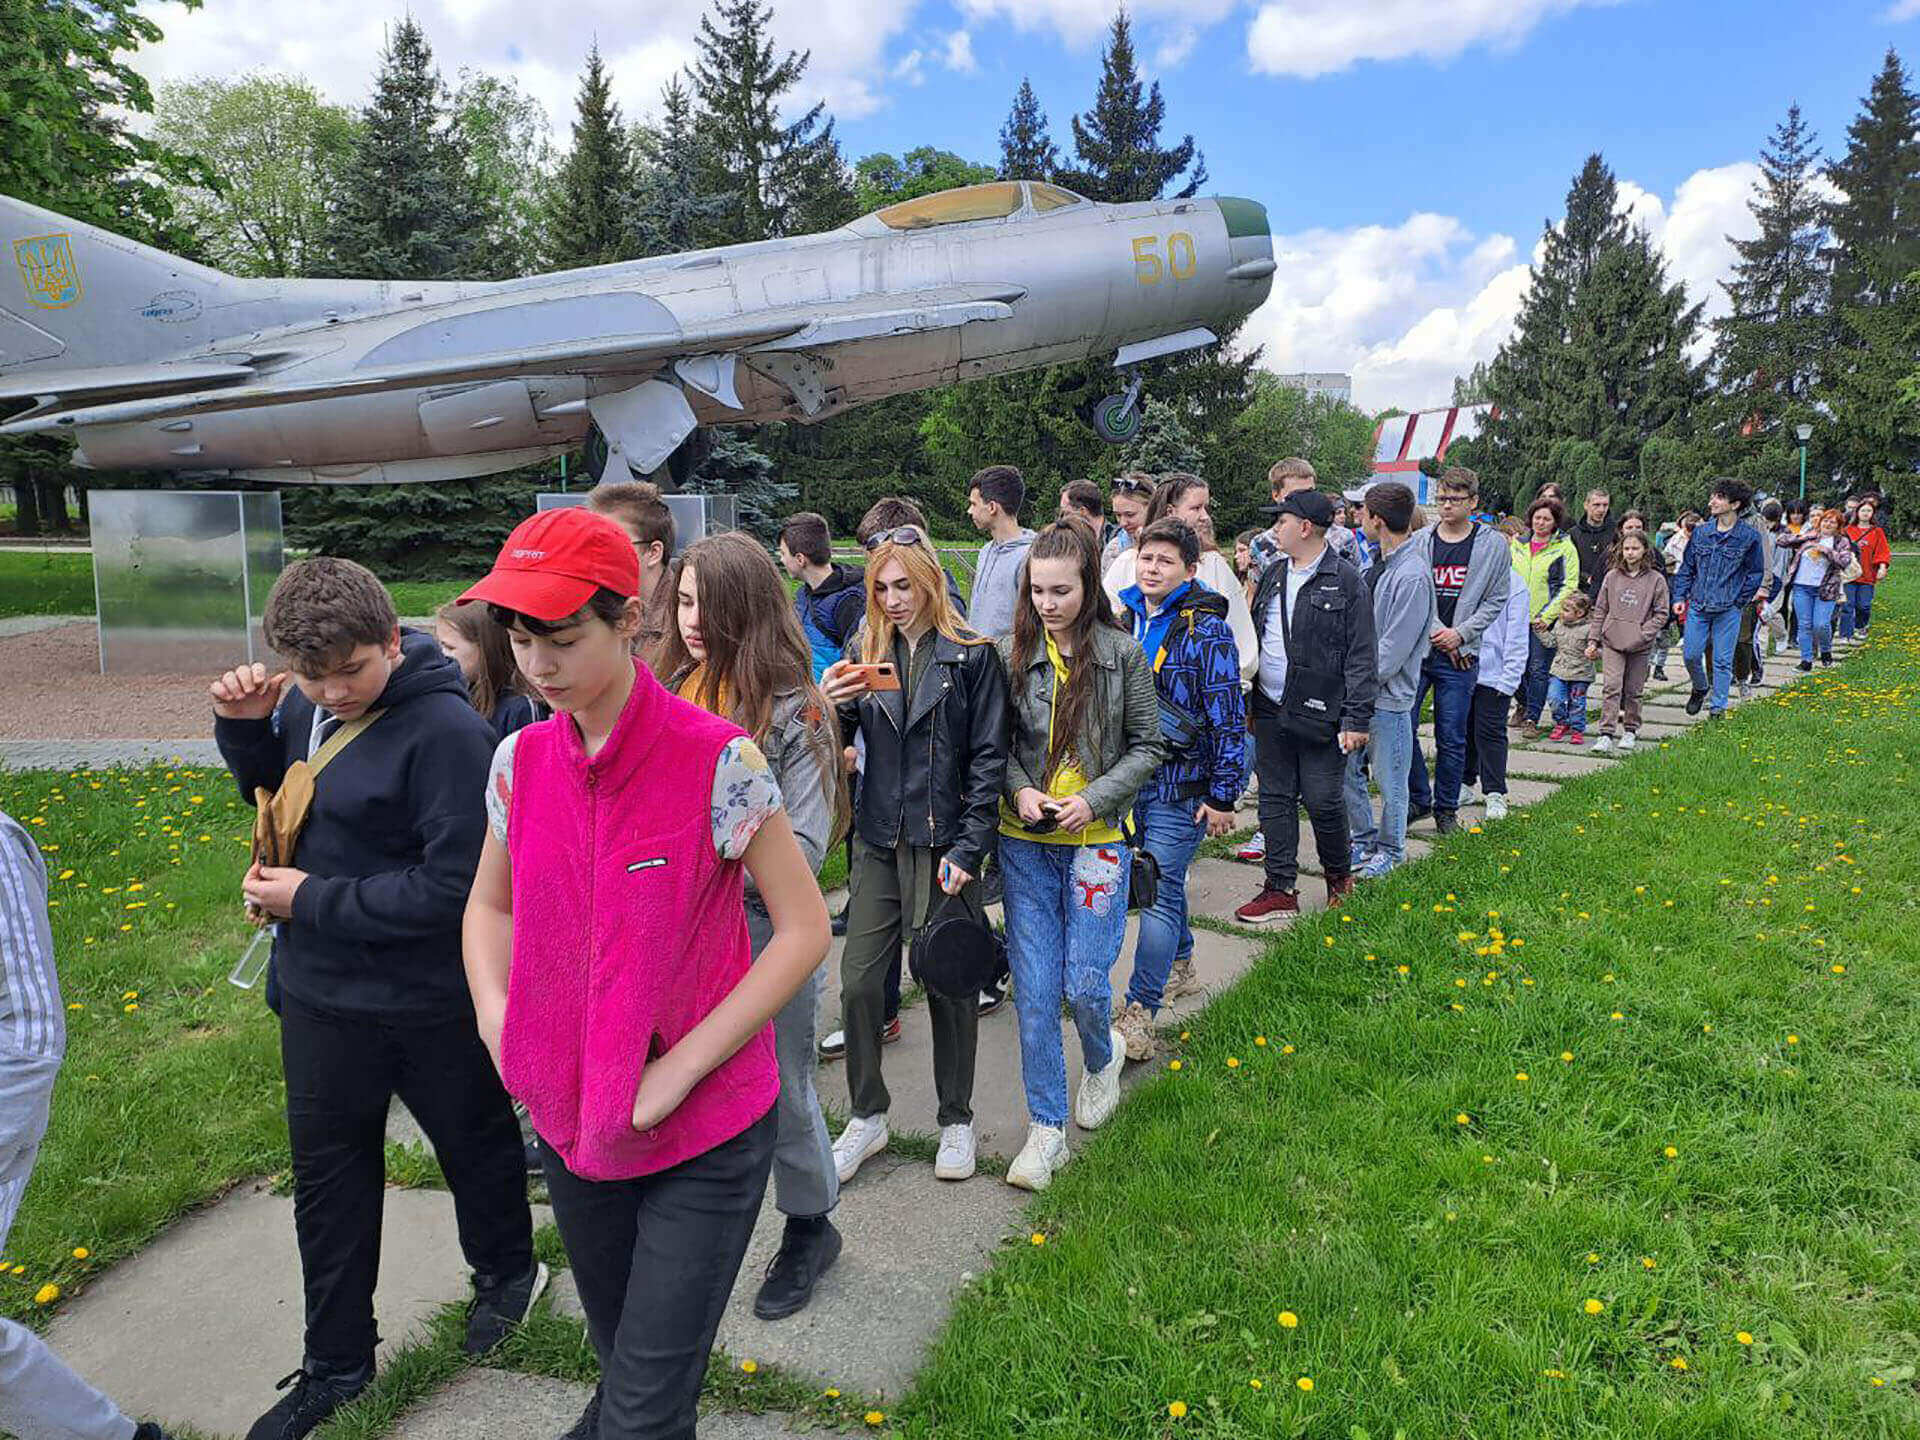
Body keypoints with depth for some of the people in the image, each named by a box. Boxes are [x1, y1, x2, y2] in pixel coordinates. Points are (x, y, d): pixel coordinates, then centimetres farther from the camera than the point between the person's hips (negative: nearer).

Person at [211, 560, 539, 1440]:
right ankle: (336, 1364, 38)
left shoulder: (447, 731, -26)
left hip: (426, 1002, -7)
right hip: (318, 990, 7)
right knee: (328, 1174, 18)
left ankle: (506, 1274, 48)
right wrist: (243, 726, -6)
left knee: (474, 1144, 18)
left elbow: (453, 887, -27)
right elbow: (276, 792, 16)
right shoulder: (306, 704, -3)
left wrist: (312, 901, -20)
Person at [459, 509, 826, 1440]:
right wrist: (499, 1022, -4)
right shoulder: (522, 760, -2)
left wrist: (681, 1067, -17)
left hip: (706, 1134, -5)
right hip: (570, 1120, 5)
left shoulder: (718, 761, -18)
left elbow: (804, 928, -14)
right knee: (619, 1353, 25)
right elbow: (489, 906, 13)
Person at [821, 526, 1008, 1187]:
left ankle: (956, 1120, 26)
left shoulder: (972, 655, -4)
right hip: (879, 842, 3)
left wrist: (969, 847, -12)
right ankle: (866, 1116, 23)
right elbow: (838, 742, 6)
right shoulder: (866, 649, 7)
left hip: (944, 845, -3)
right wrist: (831, 704, -17)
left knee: (949, 985, 8)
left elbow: (989, 756, -6)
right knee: (858, 983, 3)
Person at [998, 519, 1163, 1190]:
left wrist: (1093, 799, -11)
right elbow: (997, 744, 8)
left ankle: (1102, 1057, 36)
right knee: (1034, 990, 2)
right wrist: (1020, 791, -10)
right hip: (1026, 841, 2)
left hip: (1096, 838, -2)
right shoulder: (1013, 654, 0)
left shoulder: (1123, 653, -5)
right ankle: (1047, 1129, 15)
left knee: (1085, 983, -1)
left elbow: (1147, 746, 1)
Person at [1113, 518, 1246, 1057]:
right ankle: (1180, 964, 41)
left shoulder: (1206, 631, -12)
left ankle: (1140, 1011, -3)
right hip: (1128, 775, 6)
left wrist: (1222, 796, -12)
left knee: (1160, 890, -7)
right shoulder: (1123, 618, 6)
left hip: (1180, 784, -6)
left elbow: (1228, 719, -12)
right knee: (1157, 879, 19)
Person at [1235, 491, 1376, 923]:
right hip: (1270, 709, 6)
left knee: (1323, 801, 1)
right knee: (1275, 798, 9)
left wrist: (1357, 717, -13)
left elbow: (1360, 656, -9)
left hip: (1319, 714, -6)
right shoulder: (1273, 574, 12)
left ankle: (1339, 875, 27)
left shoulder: (1346, 581, -8)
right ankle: (1280, 890, 17)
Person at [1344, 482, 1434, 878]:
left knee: (1389, 778, 7)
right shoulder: (1380, 563, 9)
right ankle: (1364, 840, 29)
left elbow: (1393, 649, -20)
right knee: (1347, 769, 13)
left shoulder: (1413, 574, -19)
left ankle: (1390, 849, 23)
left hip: (1388, 696, -8)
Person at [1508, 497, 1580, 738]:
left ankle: (1532, 719, 4)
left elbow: (1569, 586, -7)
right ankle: (1523, 704, 34)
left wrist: (1547, 616, -14)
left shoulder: (1564, 547, -3)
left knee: (1539, 669, -3)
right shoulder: (1518, 544, 9)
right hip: (1517, 617, 4)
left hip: (1546, 620, -4)